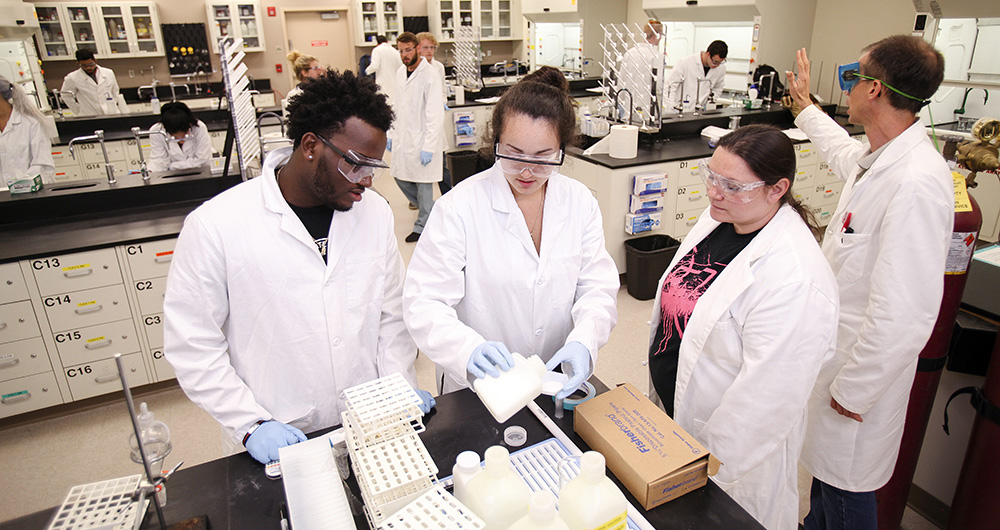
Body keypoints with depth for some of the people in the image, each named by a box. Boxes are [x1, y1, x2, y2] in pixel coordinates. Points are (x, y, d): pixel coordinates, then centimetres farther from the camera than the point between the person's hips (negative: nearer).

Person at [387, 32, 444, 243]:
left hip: (421, 139, -8)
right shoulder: (400, 72, 10)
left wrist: (428, 147, -20)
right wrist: (391, 133, 15)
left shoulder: (430, 75, -14)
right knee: (400, 177, 14)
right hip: (402, 137, 8)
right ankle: (431, 211, 33)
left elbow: (435, 115, -17)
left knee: (423, 183, 2)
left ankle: (422, 226, 18)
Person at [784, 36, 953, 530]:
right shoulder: (877, 159, 1)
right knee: (824, 469, 28)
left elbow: (904, 316, -31)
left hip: (865, 369, -9)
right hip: (836, 349, 9)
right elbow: (843, 153, 30)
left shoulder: (917, 184, -30)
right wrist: (806, 105, 44)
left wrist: (852, 391, -19)